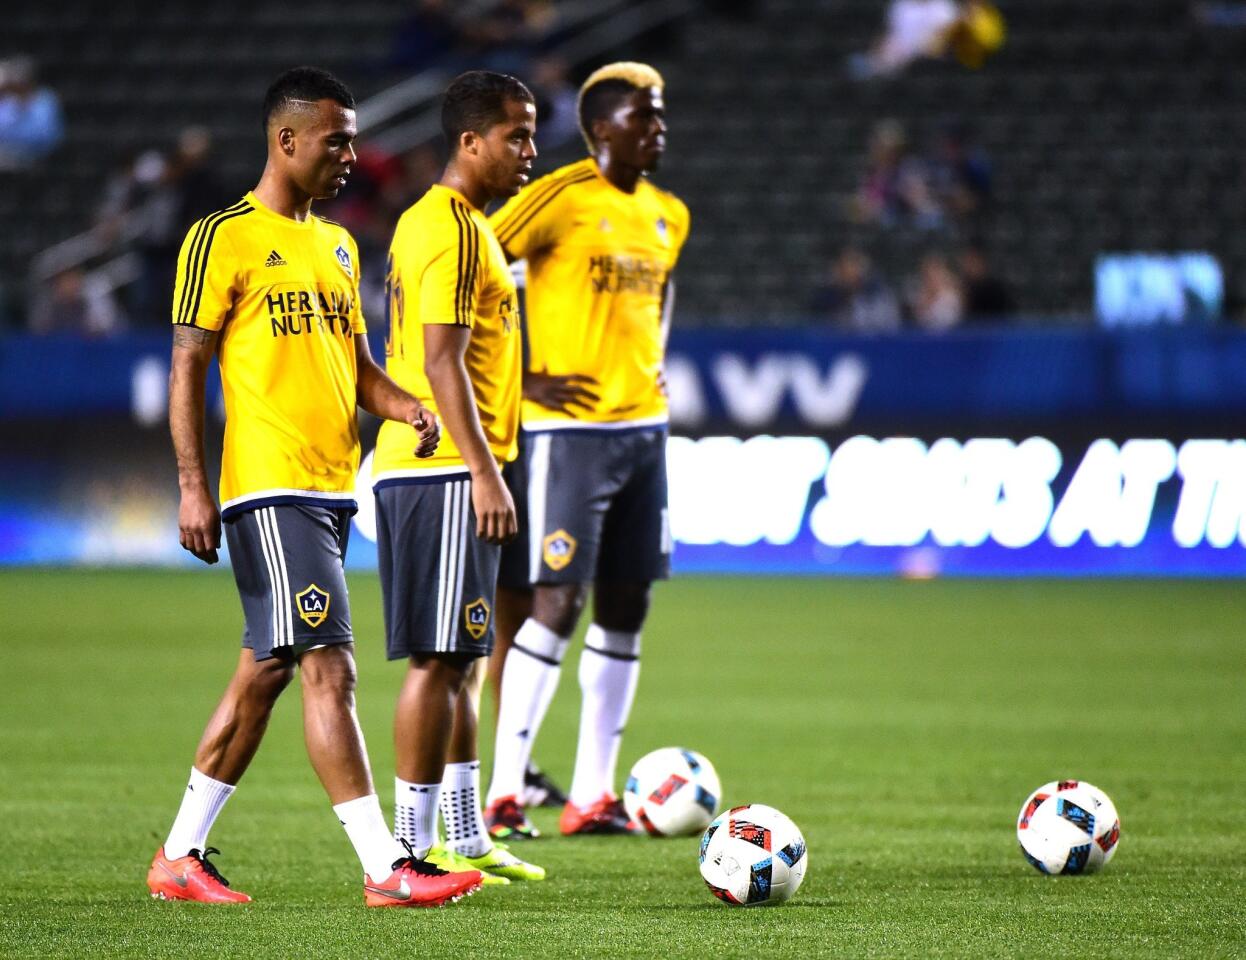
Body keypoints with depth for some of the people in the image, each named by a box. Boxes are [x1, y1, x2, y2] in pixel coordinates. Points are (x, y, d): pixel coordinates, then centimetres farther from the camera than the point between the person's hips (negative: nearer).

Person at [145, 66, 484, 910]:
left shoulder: (336, 244, 18)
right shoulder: (224, 239, -6)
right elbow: (188, 366, -7)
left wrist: (403, 406, 2)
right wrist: (193, 488, -13)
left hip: (332, 489, 8)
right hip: (269, 490, -8)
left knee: (265, 673, 12)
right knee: (329, 670, -13)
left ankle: (182, 855, 20)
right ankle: (386, 868, -16)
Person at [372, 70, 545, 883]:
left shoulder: (444, 222, 18)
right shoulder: (452, 229, -14)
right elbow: (441, 361, -21)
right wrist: (485, 471, -24)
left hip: (450, 474, 11)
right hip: (445, 473, -11)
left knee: (462, 661, 13)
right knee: (439, 660, -8)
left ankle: (465, 841, 18)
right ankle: (414, 848, -6)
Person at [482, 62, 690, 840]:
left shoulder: (668, 216, 12)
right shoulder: (561, 199, -11)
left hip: (644, 426, 8)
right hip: (572, 427, -8)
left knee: (625, 608, 7)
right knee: (558, 603, -11)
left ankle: (594, 795, 13)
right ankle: (504, 792, -6)